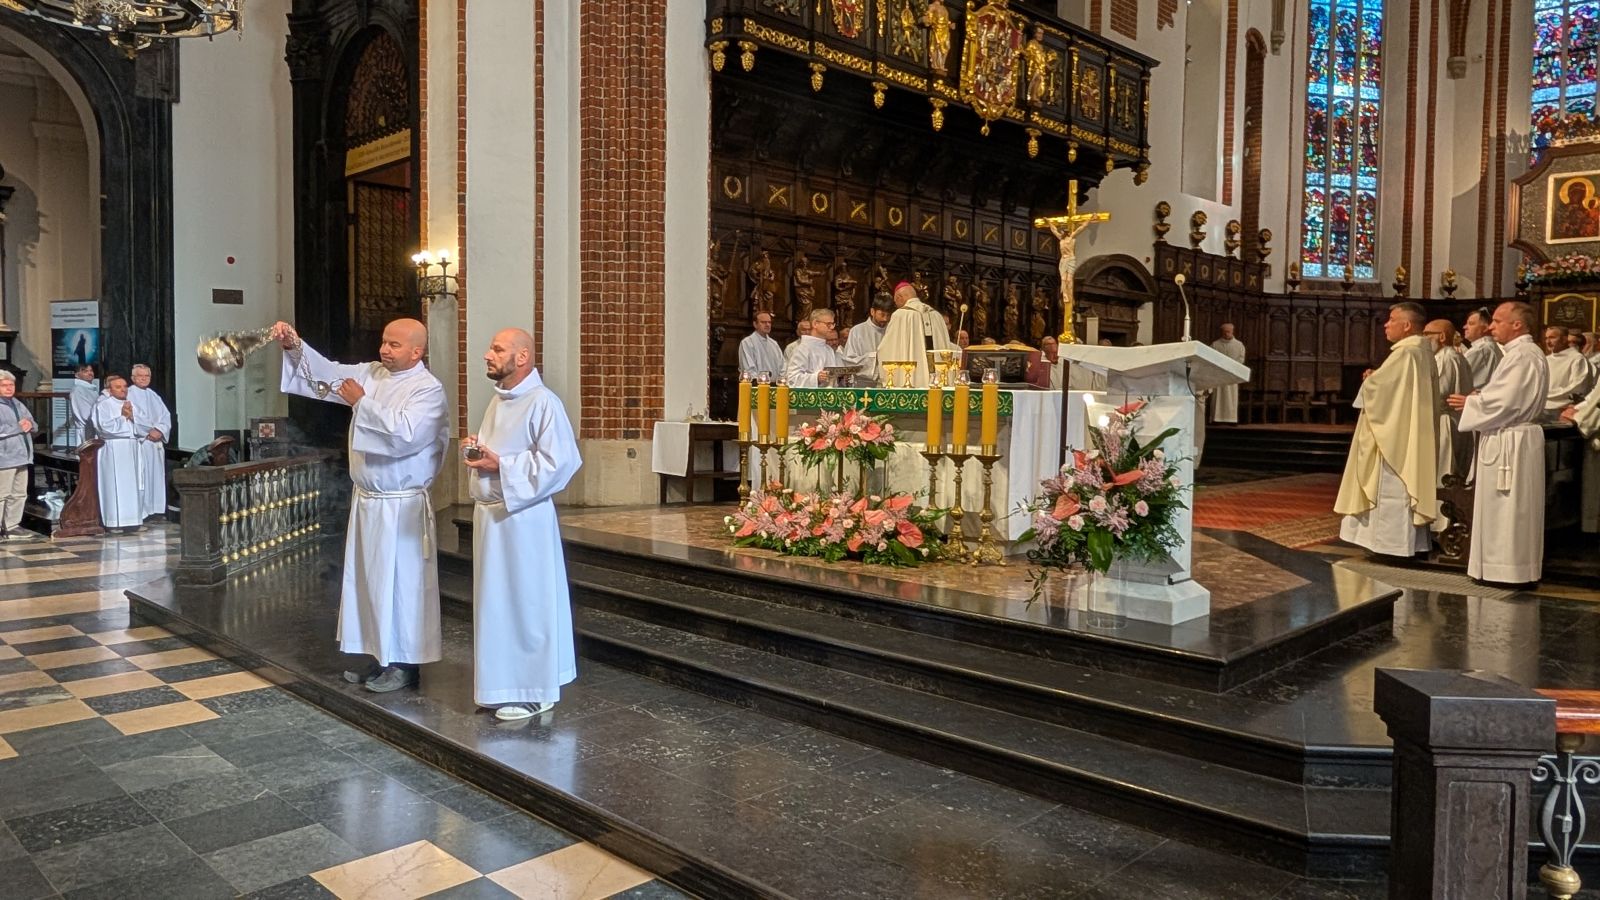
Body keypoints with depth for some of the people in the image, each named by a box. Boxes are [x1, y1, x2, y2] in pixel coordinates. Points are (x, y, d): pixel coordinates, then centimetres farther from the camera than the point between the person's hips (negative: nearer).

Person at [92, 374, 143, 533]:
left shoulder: (130, 405, 17)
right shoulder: (103, 405, -2)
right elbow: (105, 426, -16)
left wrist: (131, 416, -6)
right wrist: (122, 417, -7)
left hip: (130, 449, 6)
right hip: (112, 450, -6)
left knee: (130, 485, 5)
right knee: (114, 484, -7)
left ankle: (130, 520, 8)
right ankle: (114, 522, -5)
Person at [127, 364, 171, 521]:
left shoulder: (154, 396, 19)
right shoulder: (128, 394, 0)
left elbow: (166, 416, 11)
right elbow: (132, 417, -12)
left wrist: (160, 430, -7)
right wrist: (149, 431, -15)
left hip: (156, 441, 6)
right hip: (139, 442, -6)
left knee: (156, 476, 7)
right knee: (140, 477, -9)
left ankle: (155, 510, 12)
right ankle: (138, 513, -9)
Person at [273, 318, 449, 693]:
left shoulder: (429, 389, -14)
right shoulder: (371, 374, 8)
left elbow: (404, 434, -27)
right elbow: (327, 373, 8)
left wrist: (362, 403, -17)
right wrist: (295, 347, -9)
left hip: (401, 507, -8)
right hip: (366, 499, 8)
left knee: (400, 583, -1)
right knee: (369, 579, 14)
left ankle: (404, 663, 11)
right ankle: (380, 656, 26)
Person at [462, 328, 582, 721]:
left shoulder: (543, 402, -15)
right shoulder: (498, 400, 13)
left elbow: (559, 461, -20)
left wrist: (500, 465, -19)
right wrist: (476, 449, 2)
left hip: (522, 517, -9)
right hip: (490, 514, 9)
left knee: (526, 602, 0)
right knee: (496, 601, 15)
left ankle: (533, 691, 12)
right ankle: (503, 684, 27)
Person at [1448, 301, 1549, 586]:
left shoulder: (1521, 356, -17)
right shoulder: (1524, 353, 16)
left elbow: (1504, 402, -22)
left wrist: (1469, 403, -9)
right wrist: (1478, 398, 7)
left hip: (1510, 444, -10)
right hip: (1511, 439, 10)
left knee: (1507, 510, -4)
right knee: (1509, 511, 14)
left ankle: (1509, 570, 3)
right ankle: (1513, 568, 20)